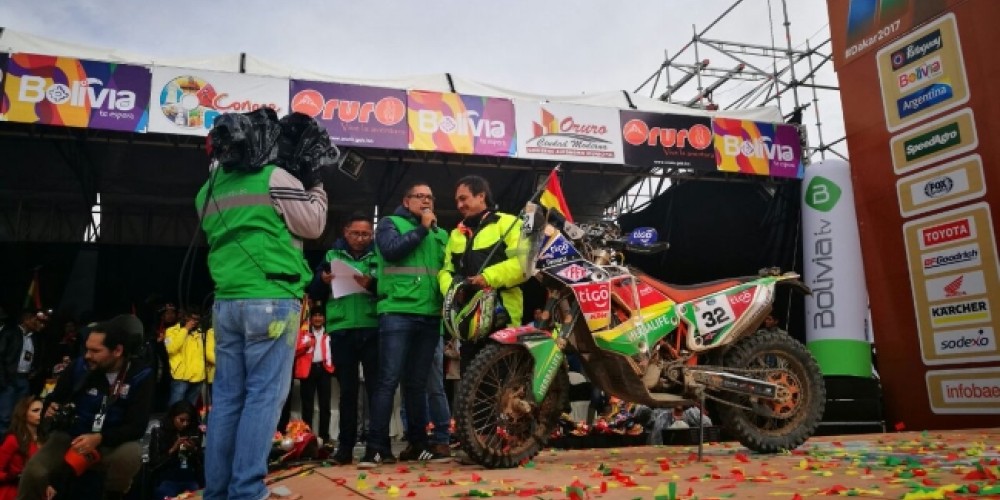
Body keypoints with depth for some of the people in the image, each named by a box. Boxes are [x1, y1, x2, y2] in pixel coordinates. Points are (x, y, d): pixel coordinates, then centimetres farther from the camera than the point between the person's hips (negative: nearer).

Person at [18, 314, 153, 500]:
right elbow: (54, 399, 12)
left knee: (130, 454, -35)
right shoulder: (80, 366, -7)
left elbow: (137, 426, -13)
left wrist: (99, 438, -27)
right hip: (70, 437, 2)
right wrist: (51, 408, -12)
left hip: (111, 443, -2)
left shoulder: (140, 374, -12)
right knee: (34, 473, -26)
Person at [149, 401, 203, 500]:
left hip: (191, 480, 1)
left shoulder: (194, 433, 8)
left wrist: (194, 450, -9)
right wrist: (172, 450, -13)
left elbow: (201, 462, 9)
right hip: (167, 480, -1)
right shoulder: (160, 433, 3)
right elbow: (154, 464, -2)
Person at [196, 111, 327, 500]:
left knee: (227, 397, 9)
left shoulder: (209, 190, 16)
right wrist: (318, 187, 14)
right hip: (272, 300, -7)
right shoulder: (275, 178, -5)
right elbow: (313, 226, 0)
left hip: (227, 302, 7)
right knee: (264, 396, -4)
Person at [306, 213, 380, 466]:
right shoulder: (332, 255, 13)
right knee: (347, 390, 5)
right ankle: (346, 446, 11)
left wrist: (372, 284, -20)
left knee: (376, 387, 1)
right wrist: (323, 281, -10)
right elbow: (314, 293, 11)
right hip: (342, 330, 1)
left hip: (373, 329, -1)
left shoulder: (379, 256, 9)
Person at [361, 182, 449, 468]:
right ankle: (377, 447, -6)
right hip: (397, 311, -4)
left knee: (418, 383, 10)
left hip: (430, 315, 5)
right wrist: (421, 228, -4)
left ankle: (417, 445, 17)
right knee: (388, 380, -8)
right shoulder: (391, 223, 9)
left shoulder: (440, 234, 21)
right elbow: (392, 250, -11)